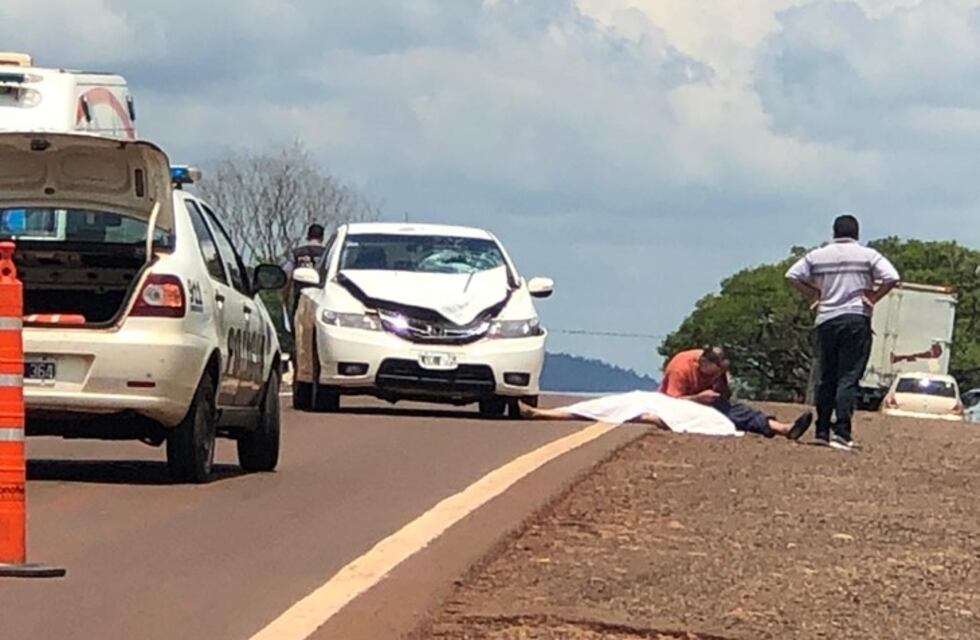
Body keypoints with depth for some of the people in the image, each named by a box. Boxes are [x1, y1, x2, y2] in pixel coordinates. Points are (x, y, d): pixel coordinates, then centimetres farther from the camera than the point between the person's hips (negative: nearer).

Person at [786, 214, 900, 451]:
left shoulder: (817, 255, 7)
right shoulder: (868, 255, 0)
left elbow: (792, 275, 3)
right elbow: (891, 278, -11)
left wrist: (813, 297, 8)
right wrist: (873, 298, -1)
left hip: (826, 320, 3)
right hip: (857, 318, -3)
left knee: (825, 378, 12)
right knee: (849, 378, -6)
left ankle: (822, 431, 13)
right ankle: (841, 432, -16)